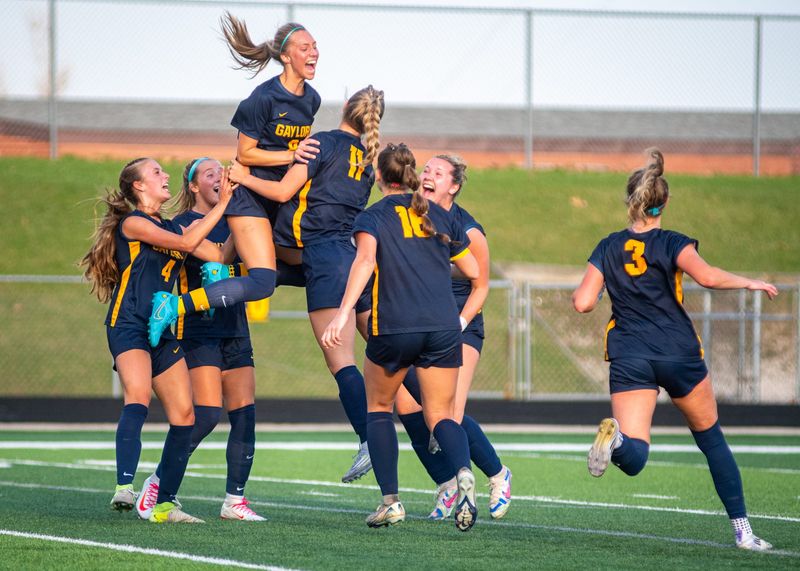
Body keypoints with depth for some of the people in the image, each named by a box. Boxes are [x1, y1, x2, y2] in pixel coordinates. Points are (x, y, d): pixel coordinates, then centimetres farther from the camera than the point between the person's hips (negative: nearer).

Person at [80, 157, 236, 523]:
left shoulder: (171, 226, 20)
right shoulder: (132, 222, -4)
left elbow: (220, 256, 15)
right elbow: (186, 243, -16)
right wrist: (222, 204, -12)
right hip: (128, 326, -8)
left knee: (184, 416, 1)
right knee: (138, 398, -30)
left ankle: (164, 504, 8)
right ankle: (124, 488, -41)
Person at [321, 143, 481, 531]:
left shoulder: (373, 216, 4)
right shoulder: (438, 216, 16)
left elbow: (365, 259, -16)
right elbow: (473, 270, 21)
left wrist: (343, 312, -25)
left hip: (394, 328, -3)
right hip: (444, 326, 3)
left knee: (379, 407, 20)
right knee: (440, 415, 9)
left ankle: (390, 499, 10)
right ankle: (464, 473, -24)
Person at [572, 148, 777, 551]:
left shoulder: (608, 248, 6)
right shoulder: (672, 244, -4)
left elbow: (583, 303, 0)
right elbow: (706, 276, -22)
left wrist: (578, 292, 23)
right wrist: (750, 283, -7)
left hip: (628, 359, 1)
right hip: (679, 353, -1)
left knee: (632, 458, -8)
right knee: (711, 439, 18)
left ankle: (616, 437, -45)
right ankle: (742, 530, 16)